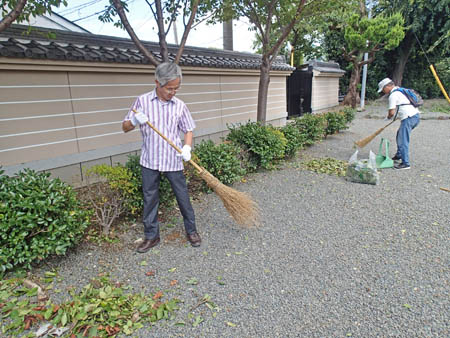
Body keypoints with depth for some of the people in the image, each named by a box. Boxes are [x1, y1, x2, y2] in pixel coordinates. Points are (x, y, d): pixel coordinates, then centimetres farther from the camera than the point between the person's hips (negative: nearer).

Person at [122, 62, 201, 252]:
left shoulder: (180, 105, -1)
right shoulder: (142, 101, -3)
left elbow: (188, 130, 8)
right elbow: (125, 127, 1)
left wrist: (187, 147, -12)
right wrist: (134, 121, -22)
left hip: (173, 160, 0)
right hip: (150, 160, 0)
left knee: (183, 197, 8)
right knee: (150, 199, 9)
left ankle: (191, 230, 29)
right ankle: (151, 236, 26)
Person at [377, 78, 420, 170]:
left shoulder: (393, 95, -10)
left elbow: (392, 112, -14)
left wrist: (389, 116, 8)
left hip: (409, 118, -10)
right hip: (416, 115, 10)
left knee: (403, 141, -10)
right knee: (400, 135, 24)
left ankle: (405, 163, -10)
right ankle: (399, 155, 38)